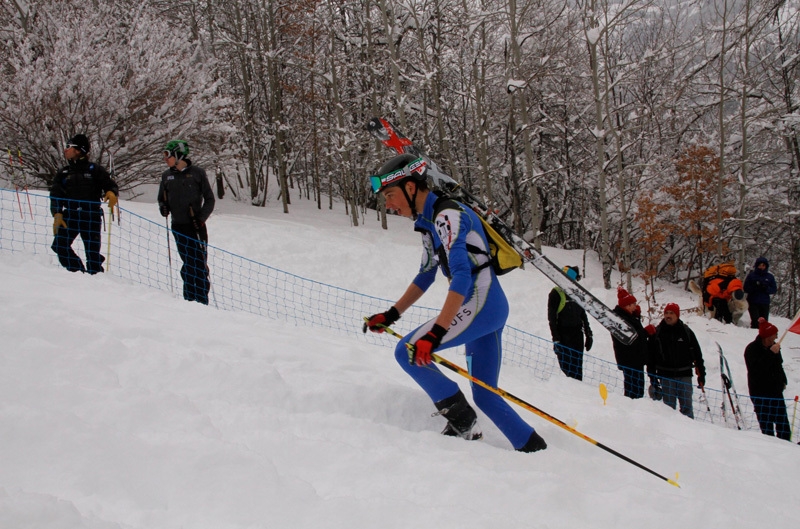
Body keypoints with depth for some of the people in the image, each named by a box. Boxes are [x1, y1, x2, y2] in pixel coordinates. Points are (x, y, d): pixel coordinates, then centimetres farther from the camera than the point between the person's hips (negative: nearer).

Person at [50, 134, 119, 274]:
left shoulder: (94, 170, 5)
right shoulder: (63, 172, 15)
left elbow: (110, 185, 4)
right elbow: (55, 195, 9)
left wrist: (112, 193, -20)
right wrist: (57, 214, -7)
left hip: (91, 217, -3)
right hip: (70, 215, 3)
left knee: (92, 252, -3)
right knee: (59, 244, -11)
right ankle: (78, 272, 2)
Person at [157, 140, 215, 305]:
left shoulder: (197, 173, -1)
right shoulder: (167, 176, 11)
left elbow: (209, 199, 1)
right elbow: (162, 198, 21)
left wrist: (201, 218, -10)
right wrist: (163, 207, -1)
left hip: (196, 225, -3)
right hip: (178, 227, 3)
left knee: (200, 263, -5)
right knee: (188, 263, 3)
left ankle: (202, 300, -3)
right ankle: (190, 299, 8)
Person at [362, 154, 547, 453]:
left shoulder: (446, 216, -16)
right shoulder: (428, 221, 15)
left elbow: (462, 275, -27)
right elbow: (425, 276, 26)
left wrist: (435, 334, -33)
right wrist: (391, 315, 20)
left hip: (481, 304, -10)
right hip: (489, 309, 10)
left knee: (408, 351, -12)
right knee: (484, 395, 12)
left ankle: (462, 421, -3)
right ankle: (534, 449, 16)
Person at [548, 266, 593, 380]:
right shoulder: (556, 293, -3)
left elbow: (583, 315, 21)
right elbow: (551, 318, -7)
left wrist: (588, 335, 15)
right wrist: (556, 339, -13)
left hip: (577, 335, 5)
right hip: (563, 336, -5)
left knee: (578, 369, 3)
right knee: (566, 368, -8)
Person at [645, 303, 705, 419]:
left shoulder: (686, 332, 4)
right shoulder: (656, 333, 3)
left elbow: (697, 354, 7)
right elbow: (650, 357, 5)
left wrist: (701, 374, 3)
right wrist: (653, 378, 1)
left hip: (684, 375, 0)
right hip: (666, 376, 0)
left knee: (687, 407, 2)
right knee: (669, 407, 3)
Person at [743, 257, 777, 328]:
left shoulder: (770, 277, 10)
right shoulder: (751, 275, 4)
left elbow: (774, 290, 7)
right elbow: (746, 288, 1)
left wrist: (766, 288, -12)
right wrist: (755, 287, -16)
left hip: (765, 303, 2)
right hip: (753, 303, -2)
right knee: (755, 322, -15)